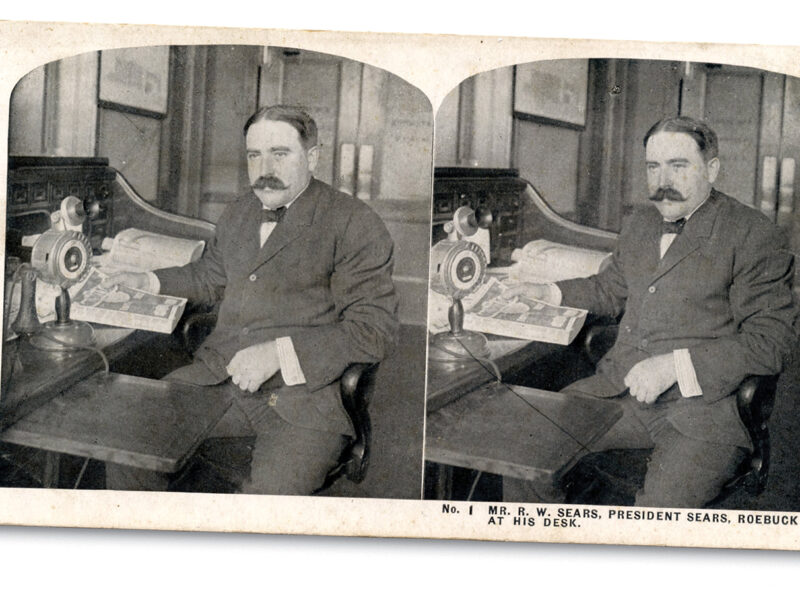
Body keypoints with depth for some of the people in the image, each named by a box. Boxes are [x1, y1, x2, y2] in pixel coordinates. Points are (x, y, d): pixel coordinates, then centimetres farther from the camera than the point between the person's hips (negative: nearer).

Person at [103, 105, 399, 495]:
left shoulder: (355, 224, -4)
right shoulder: (237, 215, 19)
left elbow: (375, 329, -12)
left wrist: (280, 353, -18)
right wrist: (149, 282, 25)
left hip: (305, 391, -6)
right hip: (220, 374, 6)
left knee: (269, 492, -31)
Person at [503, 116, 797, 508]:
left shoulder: (754, 235, -4)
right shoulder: (641, 223, 19)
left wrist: (676, 365, -18)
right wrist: (548, 294, 22)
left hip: (703, 402, -6)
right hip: (621, 388, 6)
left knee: (660, 509, -30)